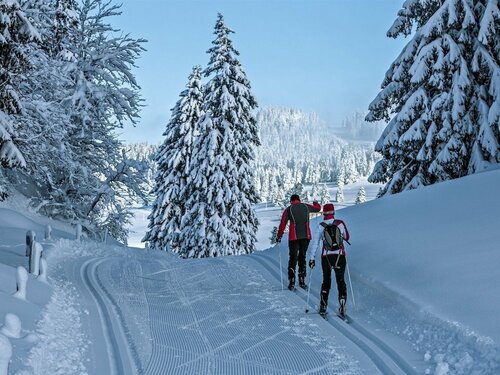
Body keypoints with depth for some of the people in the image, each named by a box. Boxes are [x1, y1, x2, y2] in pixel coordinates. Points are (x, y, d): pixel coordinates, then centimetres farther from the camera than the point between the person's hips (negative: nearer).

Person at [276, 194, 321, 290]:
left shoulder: (288, 209, 3)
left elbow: (282, 224, 1)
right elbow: (318, 208, 28)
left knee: (293, 258, 0)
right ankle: (302, 281, 11)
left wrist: (279, 237, 9)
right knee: (302, 258, 13)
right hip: (306, 236, 2)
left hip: (294, 237, -2)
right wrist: (315, 203, 50)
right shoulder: (306, 207, 10)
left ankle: (292, 283, -9)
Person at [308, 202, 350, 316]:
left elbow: (316, 243, -3)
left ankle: (323, 307, 16)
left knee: (326, 281, 15)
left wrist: (312, 258, 2)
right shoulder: (340, 223, -4)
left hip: (326, 257, 1)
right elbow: (347, 237, 10)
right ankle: (342, 303, -8)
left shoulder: (321, 226, -5)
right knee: (340, 281, 7)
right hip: (340, 256, -1)